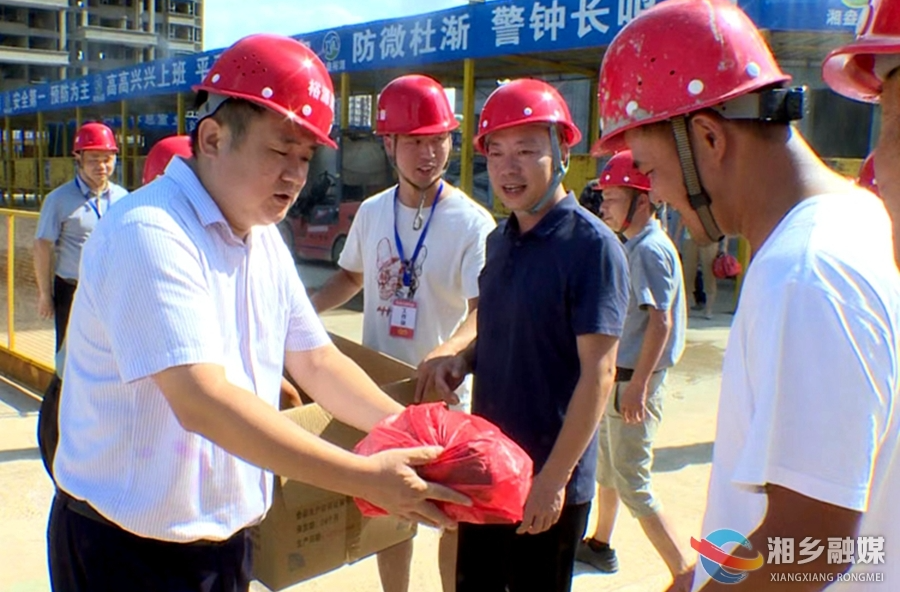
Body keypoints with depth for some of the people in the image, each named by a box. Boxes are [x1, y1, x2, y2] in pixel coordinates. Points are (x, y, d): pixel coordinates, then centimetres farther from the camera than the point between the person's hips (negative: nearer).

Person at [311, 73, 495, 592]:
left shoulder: (472, 223, -15)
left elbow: (484, 310, -24)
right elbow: (351, 277, 17)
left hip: (443, 395, -5)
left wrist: (447, 352, -43)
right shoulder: (372, 213, 3)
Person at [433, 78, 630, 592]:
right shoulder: (501, 239, 5)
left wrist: (555, 477, -20)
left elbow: (598, 373, -19)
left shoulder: (593, 246, -18)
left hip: (550, 479, -7)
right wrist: (466, 359, -3)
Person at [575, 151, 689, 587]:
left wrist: (637, 385, -26)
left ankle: (686, 574, 1)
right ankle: (600, 545, 41)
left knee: (632, 485, -6)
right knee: (605, 465, 23)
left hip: (634, 380, -10)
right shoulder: (633, 246, 12)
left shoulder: (650, 249, -18)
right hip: (619, 375, 10)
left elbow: (660, 322, -24)